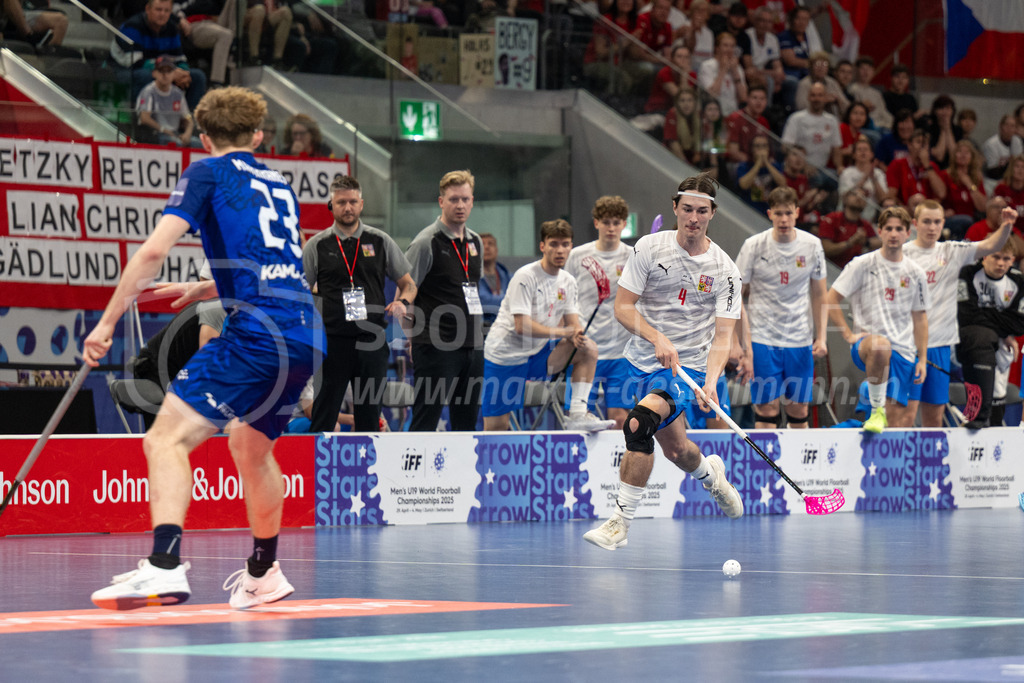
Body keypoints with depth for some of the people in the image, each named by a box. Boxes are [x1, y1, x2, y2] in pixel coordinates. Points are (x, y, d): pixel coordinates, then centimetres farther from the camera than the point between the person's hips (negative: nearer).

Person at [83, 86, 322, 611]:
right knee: (251, 446, 29)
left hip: (257, 332, -8)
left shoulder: (208, 172, 6)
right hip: (306, 337, 8)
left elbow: (154, 250, -6)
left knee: (166, 438, -15)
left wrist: (107, 322, -2)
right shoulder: (280, 186, 26)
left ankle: (165, 566, -35)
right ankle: (264, 574, 42)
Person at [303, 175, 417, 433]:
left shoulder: (380, 241, 8)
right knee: (323, 416, -3)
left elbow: (408, 284, 15)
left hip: (372, 342, 2)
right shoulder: (316, 246, 4)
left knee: (369, 416, 6)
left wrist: (402, 302, -7)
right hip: (332, 342, -2)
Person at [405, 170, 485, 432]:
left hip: (472, 347, 7)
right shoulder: (426, 242, -9)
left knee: (467, 424, 9)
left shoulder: (475, 242, 12)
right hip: (436, 348, -7)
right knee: (425, 420, -6)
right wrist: (416, 335, -6)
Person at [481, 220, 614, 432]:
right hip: (504, 355, -6)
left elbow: (572, 321, 5)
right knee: (496, 427, -10)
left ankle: (577, 415, -16)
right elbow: (522, 326, -23)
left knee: (588, 349, -14)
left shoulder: (568, 281, 5)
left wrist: (577, 334, -19)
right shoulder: (525, 277, -16)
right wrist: (561, 332, -25)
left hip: (537, 355, 6)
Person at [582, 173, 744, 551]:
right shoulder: (650, 248, -6)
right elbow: (622, 306, -8)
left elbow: (722, 336, -12)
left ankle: (620, 522, -19)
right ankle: (710, 473, 53)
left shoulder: (725, 271, -9)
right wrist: (657, 338, -24)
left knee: (640, 424, -27)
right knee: (675, 449, 15)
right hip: (643, 361, 3)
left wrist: (711, 382, -29)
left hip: (688, 367, -3)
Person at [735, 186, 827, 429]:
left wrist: (821, 336, 4)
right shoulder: (754, 245, -6)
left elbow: (819, 295, 10)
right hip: (763, 339, -2)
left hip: (800, 341, 2)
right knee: (767, 409, -6)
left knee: (799, 410, 4)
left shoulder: (812, 245, 0)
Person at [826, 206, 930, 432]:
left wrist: (922, 359, 12)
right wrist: (849, 335, -8)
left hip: (903, 352, 4)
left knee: (897, 419, -4)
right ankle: (876, 408, -27)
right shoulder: (862, 265, 0)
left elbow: (920, 318, 18)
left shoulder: (915, 274, 11)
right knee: (881, 346, -41)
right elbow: (831, 299, 0)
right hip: (865, 345, -4)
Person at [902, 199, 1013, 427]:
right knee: (906, 409, -10)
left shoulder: (952, 252, 8)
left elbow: (991, 246, 1)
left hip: (940, 344, 4)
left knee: (935, 415, 8)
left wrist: (1006, 226, -19)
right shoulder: (902, 255, -3)